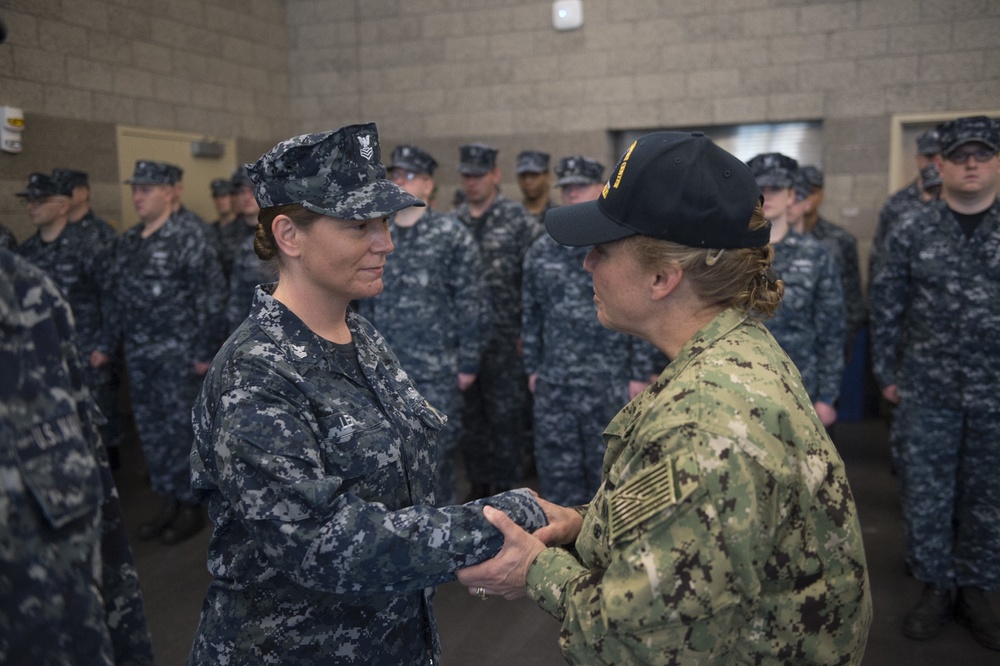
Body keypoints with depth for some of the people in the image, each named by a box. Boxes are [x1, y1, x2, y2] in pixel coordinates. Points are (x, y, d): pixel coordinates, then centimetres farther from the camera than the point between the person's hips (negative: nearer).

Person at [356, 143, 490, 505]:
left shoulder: (451, 234, -5)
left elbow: (472, 302, -6)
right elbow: (367, 300, 15)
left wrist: (468, 363, -8)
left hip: (437, 371, -5)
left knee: (437, 452, 2)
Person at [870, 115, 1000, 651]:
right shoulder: (911, 232, 0)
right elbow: (887, 309, 3)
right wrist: (887, 375, 2)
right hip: (926, 395, 0)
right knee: (925, 496, 7)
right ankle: (934, 587, 25)